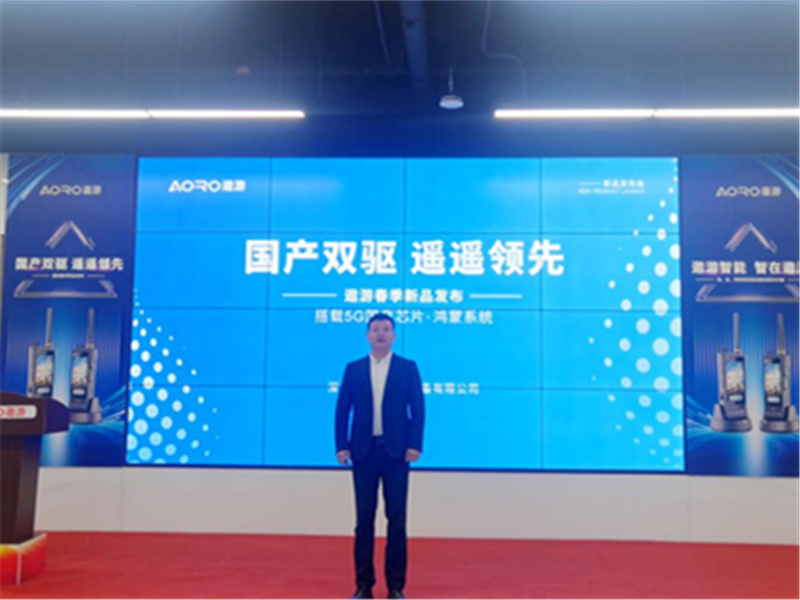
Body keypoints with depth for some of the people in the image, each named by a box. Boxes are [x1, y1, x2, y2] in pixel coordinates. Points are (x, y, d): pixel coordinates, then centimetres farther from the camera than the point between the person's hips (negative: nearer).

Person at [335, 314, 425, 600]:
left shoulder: (408, 367, 5)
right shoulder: (353, 369, 9)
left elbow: (417, 408, 1)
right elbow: (342, 409, 6)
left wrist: (415, 445, -8)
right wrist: (342, 446, -3)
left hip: (396, 450, -1)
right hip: (363, 450, 1)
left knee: (396, 518, 2)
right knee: (364, 518, 5)